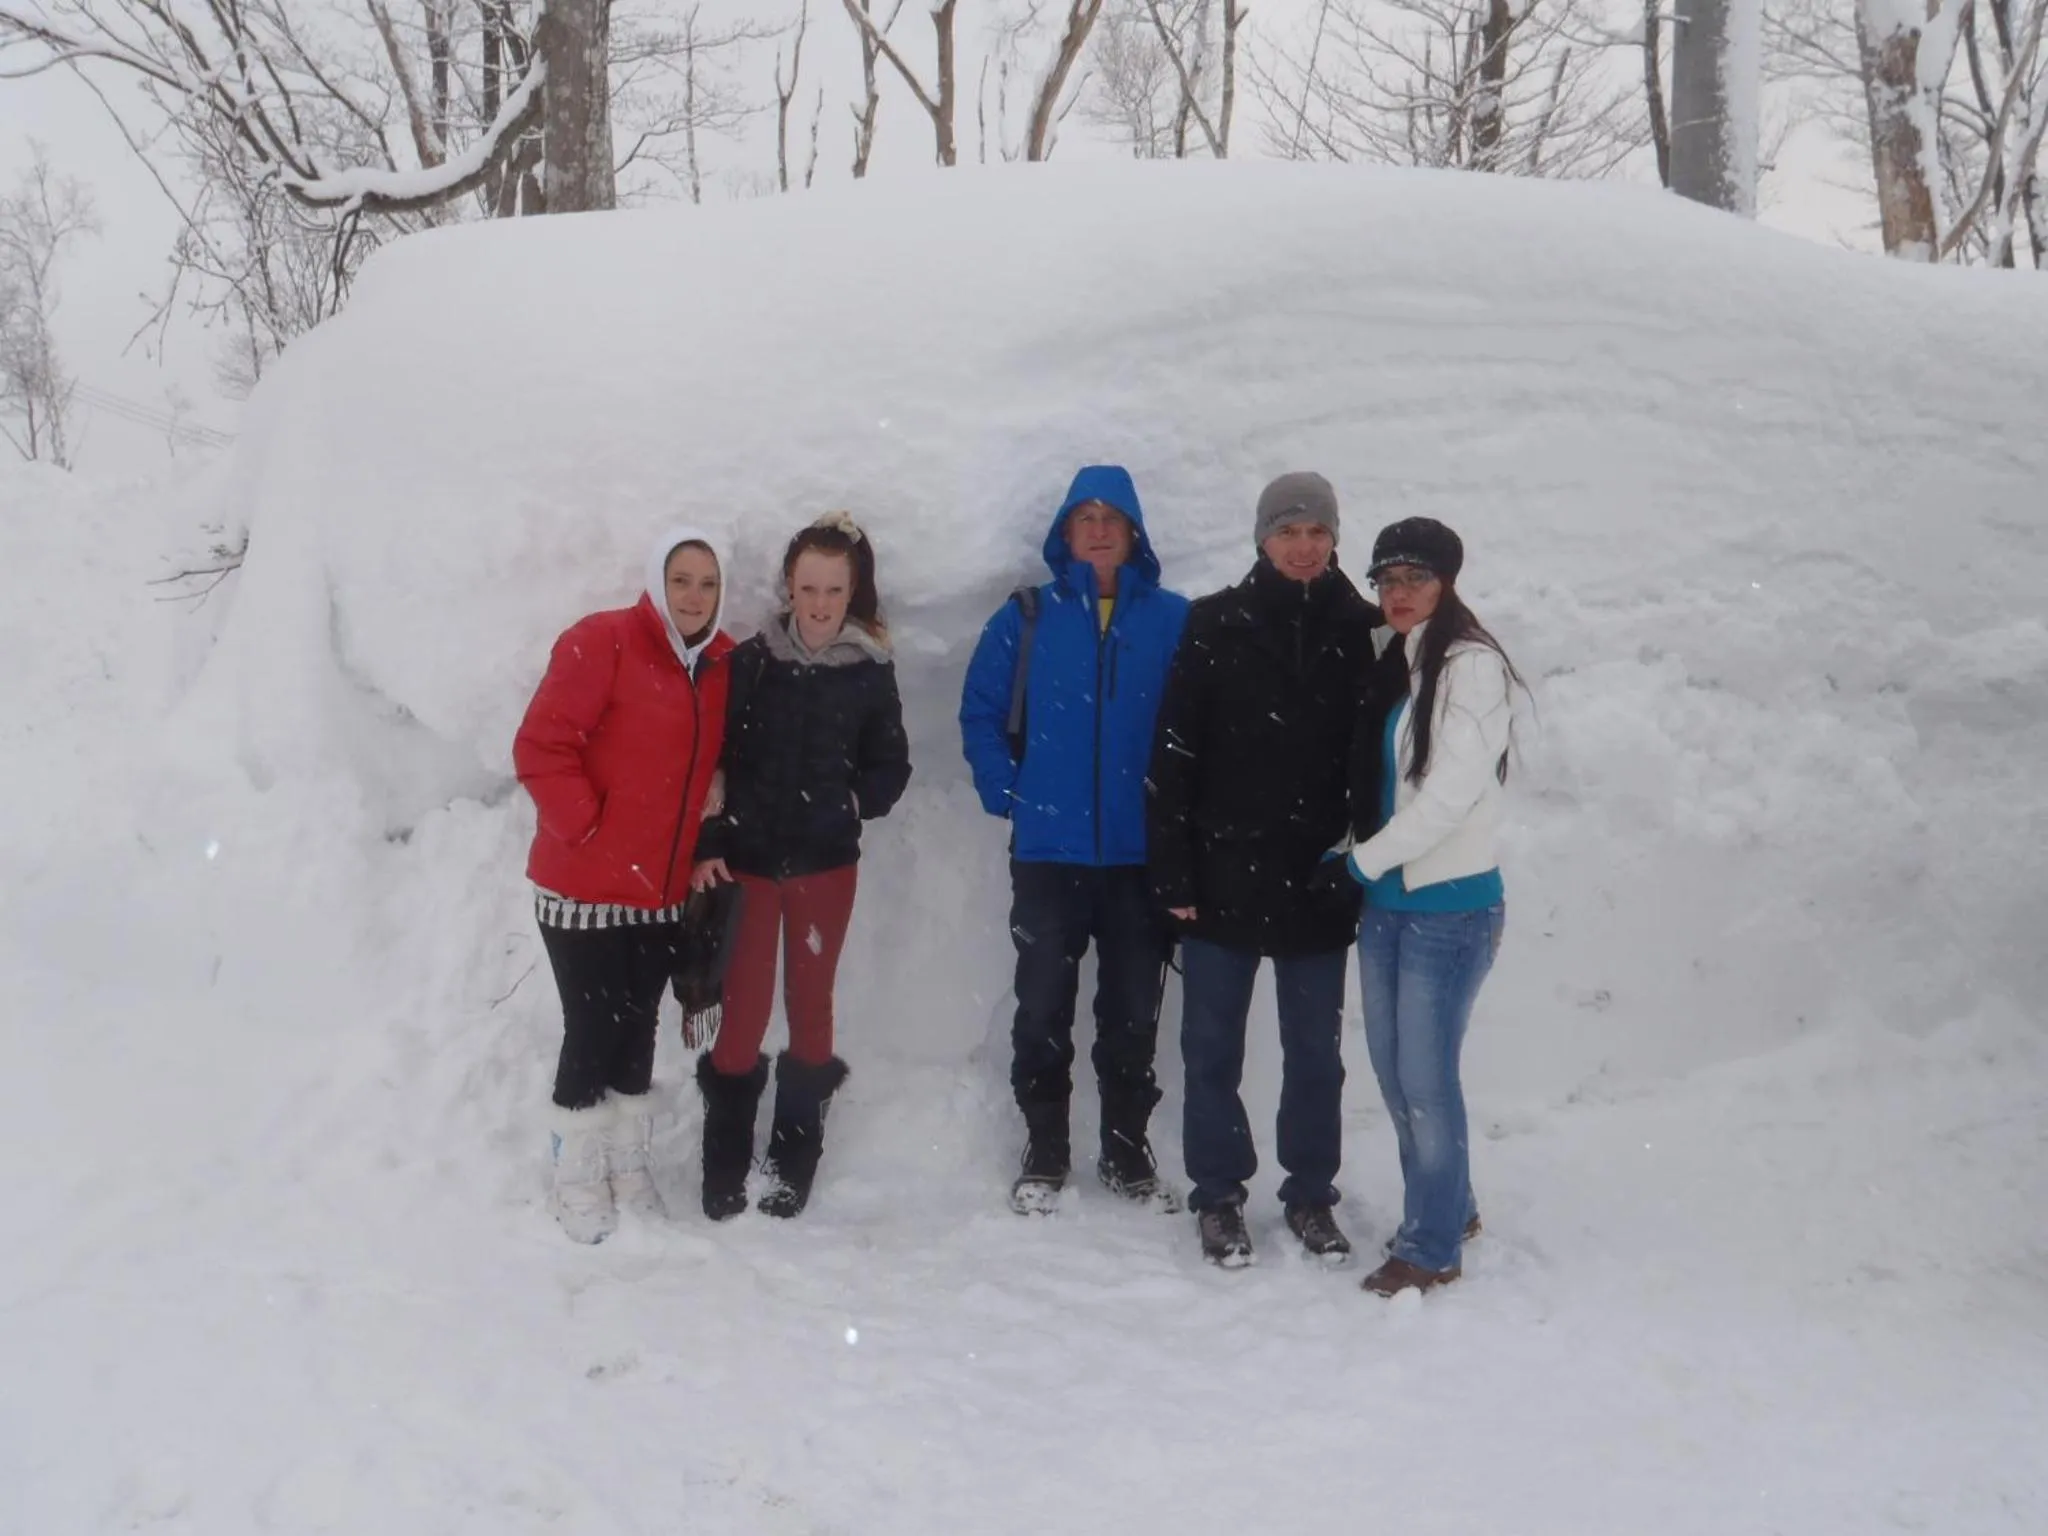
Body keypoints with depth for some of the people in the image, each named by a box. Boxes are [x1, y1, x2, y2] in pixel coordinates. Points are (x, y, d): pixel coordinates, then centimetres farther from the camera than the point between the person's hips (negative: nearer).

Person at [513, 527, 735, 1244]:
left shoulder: (725, 665, 6)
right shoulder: (601, 642, -13)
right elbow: (540, 746, -17)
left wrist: (706, 844, 8)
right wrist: (586, 829, -18)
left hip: (663, 890, 6)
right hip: (586, 887, -5)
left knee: (636, 1029, 15)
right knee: (592, 1030, 0)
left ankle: (628, 1170, 28)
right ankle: (577, 1180, 17)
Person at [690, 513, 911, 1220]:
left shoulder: (870, 671, -1)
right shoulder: (748, 662, -4)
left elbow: (891, 766, 7)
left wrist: (855, 802, -10)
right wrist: (707, 846, -9)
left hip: (826, 865, 1)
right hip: (746, 862, -1)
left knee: (810, 1004, 9)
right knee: (743, 1010, -1)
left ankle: (793, 1167, 24)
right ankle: (724, 1172, 16)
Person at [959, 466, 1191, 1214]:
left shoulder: (1175, 620, 1)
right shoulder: (1027, 617, 2)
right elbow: (980, 712, 4)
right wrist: (1006, 791, -4)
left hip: (1142, 852, 0)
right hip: (1048, 851, 0)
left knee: (1133, 1013, 10)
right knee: (1042, 1011, 6)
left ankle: (1128, 1152, 25)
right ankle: (1044, 1152, 20)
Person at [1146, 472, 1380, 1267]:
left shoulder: (1362, 630, 0)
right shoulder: (1216, 625, -3)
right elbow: (1173, 754, -4)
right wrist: (1173, 873, -8)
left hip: (1319, 882, 1)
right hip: (1225, 876, -1)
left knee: (1315, 1051, 13)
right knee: (1212, 1047, 9)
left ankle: (1311, 1195, 28)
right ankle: (1218, 1195, 25)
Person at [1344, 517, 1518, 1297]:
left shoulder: (1471, 665, -11)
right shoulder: (1388, 660, 10)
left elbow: (1453, 791, -18)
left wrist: (1363, 858, -13)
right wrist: (1362, 863, 0)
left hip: (1449, 906, -7)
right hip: (1386, 902, 7)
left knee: (1425, 1078, -2)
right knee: (1392, 1069, 14)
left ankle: (1432, 1249, 13)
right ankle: (1447, 1208, 33)